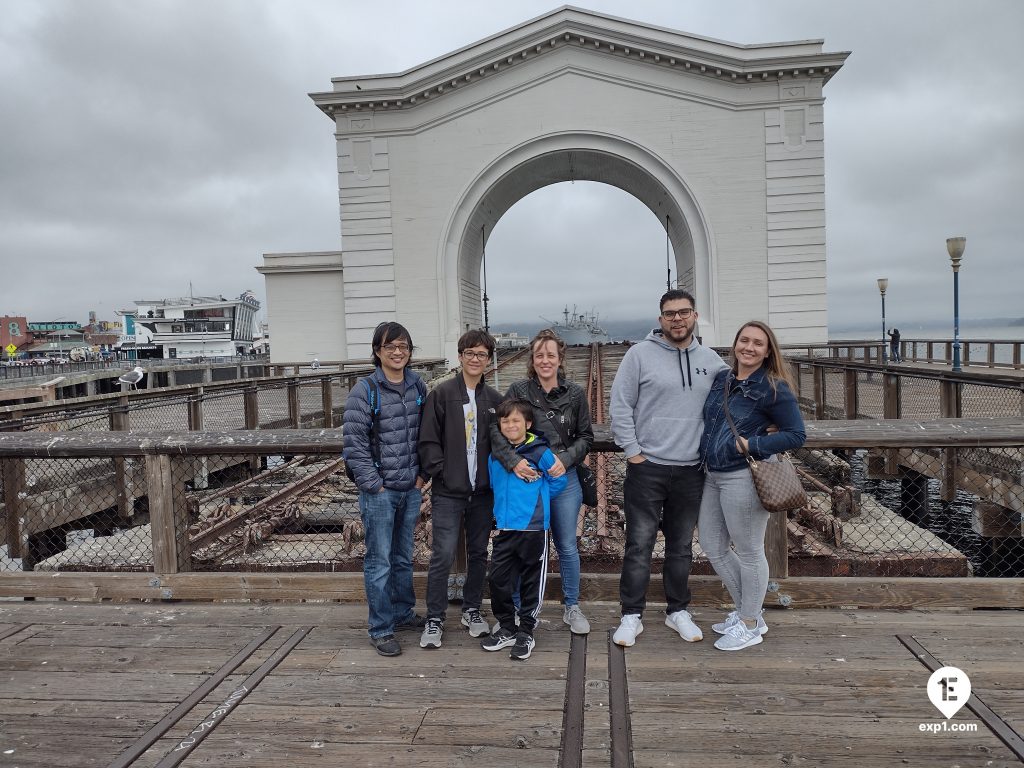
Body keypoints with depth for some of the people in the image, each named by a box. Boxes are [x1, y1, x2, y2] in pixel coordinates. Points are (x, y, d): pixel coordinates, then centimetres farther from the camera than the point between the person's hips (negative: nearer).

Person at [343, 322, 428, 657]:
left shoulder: (417, 386, 5)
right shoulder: (365, 390, -11)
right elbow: (354, 443, -13)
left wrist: (422, 474, 5)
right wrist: (373, 484, -13)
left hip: (411, 489, 5)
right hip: (379, 491, -5)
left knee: (404, 557, 19)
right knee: (379, 561, 3)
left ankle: (403, 613, 35)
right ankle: (381, 630, 15)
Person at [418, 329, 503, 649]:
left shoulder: (494, 399, 7)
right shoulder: (442, 394, -4)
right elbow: (429, 440, -6)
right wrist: (441, 472, -12)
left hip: (483, 491, 4)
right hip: (448, 492, -4)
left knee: (478, 553, 14)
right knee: (443, 555, -2)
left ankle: (472, 610, 30)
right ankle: (434, 619, 12)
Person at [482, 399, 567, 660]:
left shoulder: (540, 452, -8)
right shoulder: (495, 455, 7)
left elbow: (558, 481, 1)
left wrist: (536, 500, 3)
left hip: (533, 527, -4)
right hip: (504, 527, 5)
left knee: (531, 582, 6)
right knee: (498, 579, 7)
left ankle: (526, 634, 20)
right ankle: (506, 629, 25)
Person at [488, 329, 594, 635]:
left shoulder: (575, 394, -1)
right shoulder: (518, 391, -6)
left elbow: (585, 437, 4)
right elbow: (496, 430, -12)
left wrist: (566, 459, -13)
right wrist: (513, 461, -27)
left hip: (564, 479, 1)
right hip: (526, 479, -1)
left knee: (567, 547, 11)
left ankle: (572, 607, 29)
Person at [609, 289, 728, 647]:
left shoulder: (711, 361, 6)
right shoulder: (640, 353, -5)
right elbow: (620, 406, -6)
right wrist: (633, 451, -9)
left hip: (691, 471, 4)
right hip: (647, 468, -3)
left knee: (681, 547, 15)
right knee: (639, 545, 1)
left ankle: (678, 611, 29)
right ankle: (631, 616, 13)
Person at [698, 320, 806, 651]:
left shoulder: (773, 389, -10)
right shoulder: (721, 379, 9)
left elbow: (796, 435, -10)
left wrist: (752, 445, -17)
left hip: (743, 479, -8)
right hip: (713, 476, 8)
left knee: (748, 553, 6)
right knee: (713, 547, 15)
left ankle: (749, 626, 23)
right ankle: (746, 612, 33)